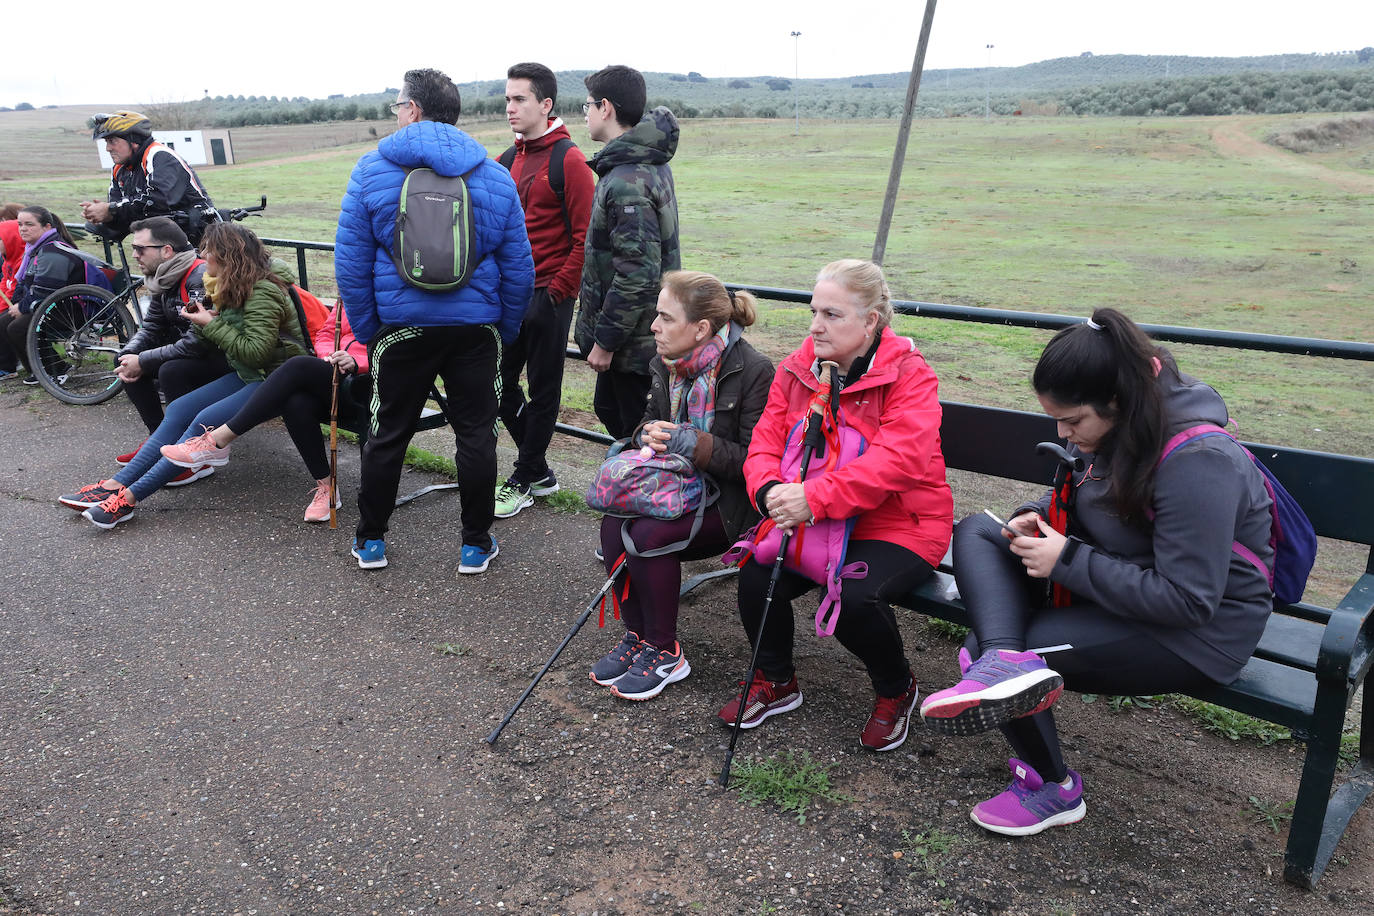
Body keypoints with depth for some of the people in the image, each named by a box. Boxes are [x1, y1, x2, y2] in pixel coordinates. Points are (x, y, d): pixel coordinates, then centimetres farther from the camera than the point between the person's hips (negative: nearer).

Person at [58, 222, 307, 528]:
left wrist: (211, 324, -16)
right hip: (246, 375, 10)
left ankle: (129, 497, -23)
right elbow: (232, 340, 15)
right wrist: (205, 321, -5)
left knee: (205, 421, -24)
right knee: (178, 410, -3)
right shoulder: (234, 288, 13)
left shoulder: (262, 293, -18)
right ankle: (115, 485, -8)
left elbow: (256, 351, -25)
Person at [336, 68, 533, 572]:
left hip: (402, 326, 0)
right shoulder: (495, 176, 2)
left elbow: (351, 261, -1)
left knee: (388, 433, 13)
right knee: (476, 433, 10)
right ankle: (476, 544, 17)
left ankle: (370, 540, 26)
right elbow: (518, 267, 3)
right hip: (476, 326, 1)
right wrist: (506, 331, 12)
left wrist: (366, 330, 8)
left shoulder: (371, 170, -2)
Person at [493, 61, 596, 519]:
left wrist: (558, 290, -14)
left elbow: (585, 236, -14)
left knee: (543, 389, 5)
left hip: (548, 296, -8)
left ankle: (524, 481, 17)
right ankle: (539, 472, 25)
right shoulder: (509, 160, 12)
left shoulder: (568, 159, -10)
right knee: (499, 382, 11)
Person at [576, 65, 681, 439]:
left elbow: (638, 274, -28)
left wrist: (605, 341, -19)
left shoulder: (627, 183, -23)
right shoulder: (651, 164, 9)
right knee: (608, 409, 24)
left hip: (634, 342, -10)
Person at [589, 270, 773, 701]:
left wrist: (694, 444, -27)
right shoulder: (667, 363, 4)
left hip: (728, 500, -6)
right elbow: (651, 420, 18)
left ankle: (664, 651, -7)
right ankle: (636, 635, 1)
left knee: (648, 534, -28)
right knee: (614, 524, -20)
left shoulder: (754, 371, -18)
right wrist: (648, 435, -7)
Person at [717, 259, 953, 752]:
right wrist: (769, 490, -25)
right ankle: (775, 681, 13)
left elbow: (896, 459, -28)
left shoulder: (909, 374, -14)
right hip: (814, 521, 5)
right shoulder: (797, 368, 4)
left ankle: (896, 690, 6)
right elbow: (767, 441, -1)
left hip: (901, 524, -5)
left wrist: (814, 498, -37)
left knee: (854, 596, -30)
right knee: (756, 574, -18)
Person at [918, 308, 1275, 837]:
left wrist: (1069, 561, -25)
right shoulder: (1110, 430, -1)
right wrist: (1037, 516, -5)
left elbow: (1188, 601, -28)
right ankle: (1005, 661, -27)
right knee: (976, 532, -3)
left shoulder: (1198, 462, -27)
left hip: (1196, 634, -9)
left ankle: (1052, 787, 2)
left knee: (997, 646, -19)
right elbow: (1083, 507, 19)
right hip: (1115, 585, 9)